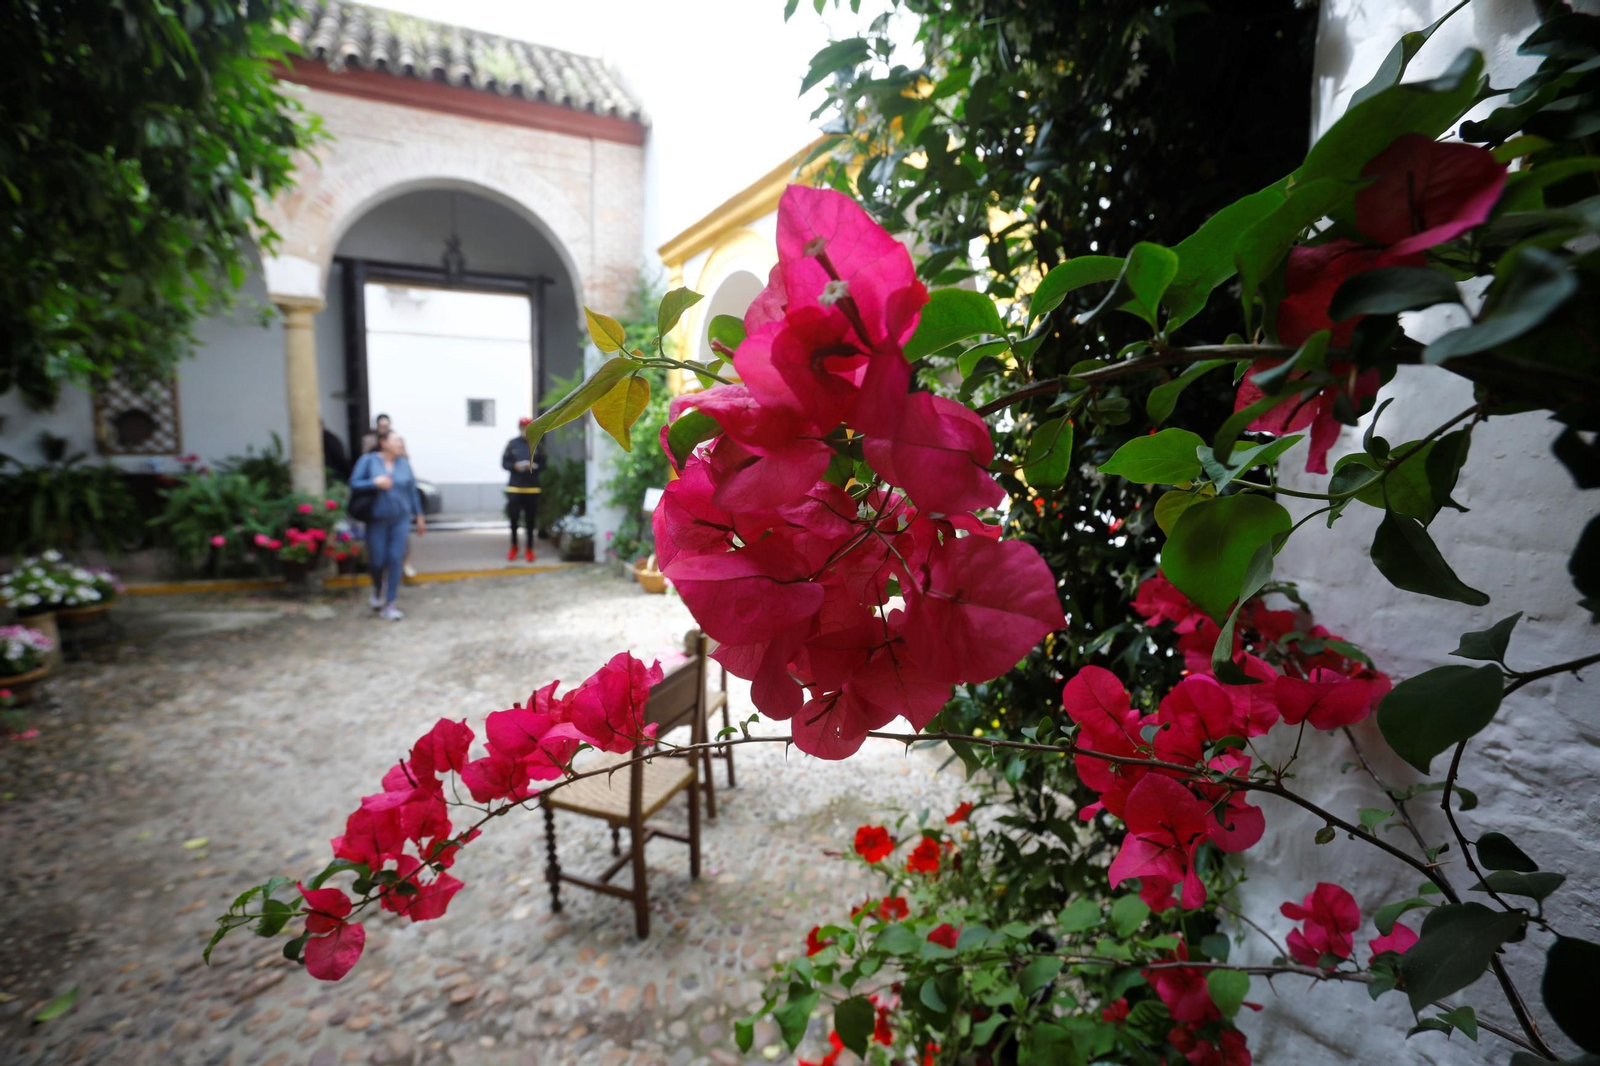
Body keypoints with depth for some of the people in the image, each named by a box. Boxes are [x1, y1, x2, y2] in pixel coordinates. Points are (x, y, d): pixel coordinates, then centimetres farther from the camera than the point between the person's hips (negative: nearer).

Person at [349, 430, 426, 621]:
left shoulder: (403, 462, 5)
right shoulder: (369, 460, -2)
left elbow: (412, 490, 8)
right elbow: (354, 483, -4)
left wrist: (419, 517, 10)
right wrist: (375, 482, -21)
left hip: (400, 519, 2)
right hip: (377, 519, -1)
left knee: (395, 560, -4)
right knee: (377, 561, 2)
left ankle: (389, 605, 5)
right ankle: (378, 590, 36)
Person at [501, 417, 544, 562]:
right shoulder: (511, 444, 3)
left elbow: (543, 464, 5)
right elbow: (504, 463, 3)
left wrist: (534, 466, -15)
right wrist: (515, 466, -15)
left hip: (532, 488, 0)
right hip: (514, 487, 0)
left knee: (530, 520, 4)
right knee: (513, 518, 3)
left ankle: (529, 549, 16)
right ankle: (514, 547, 21)